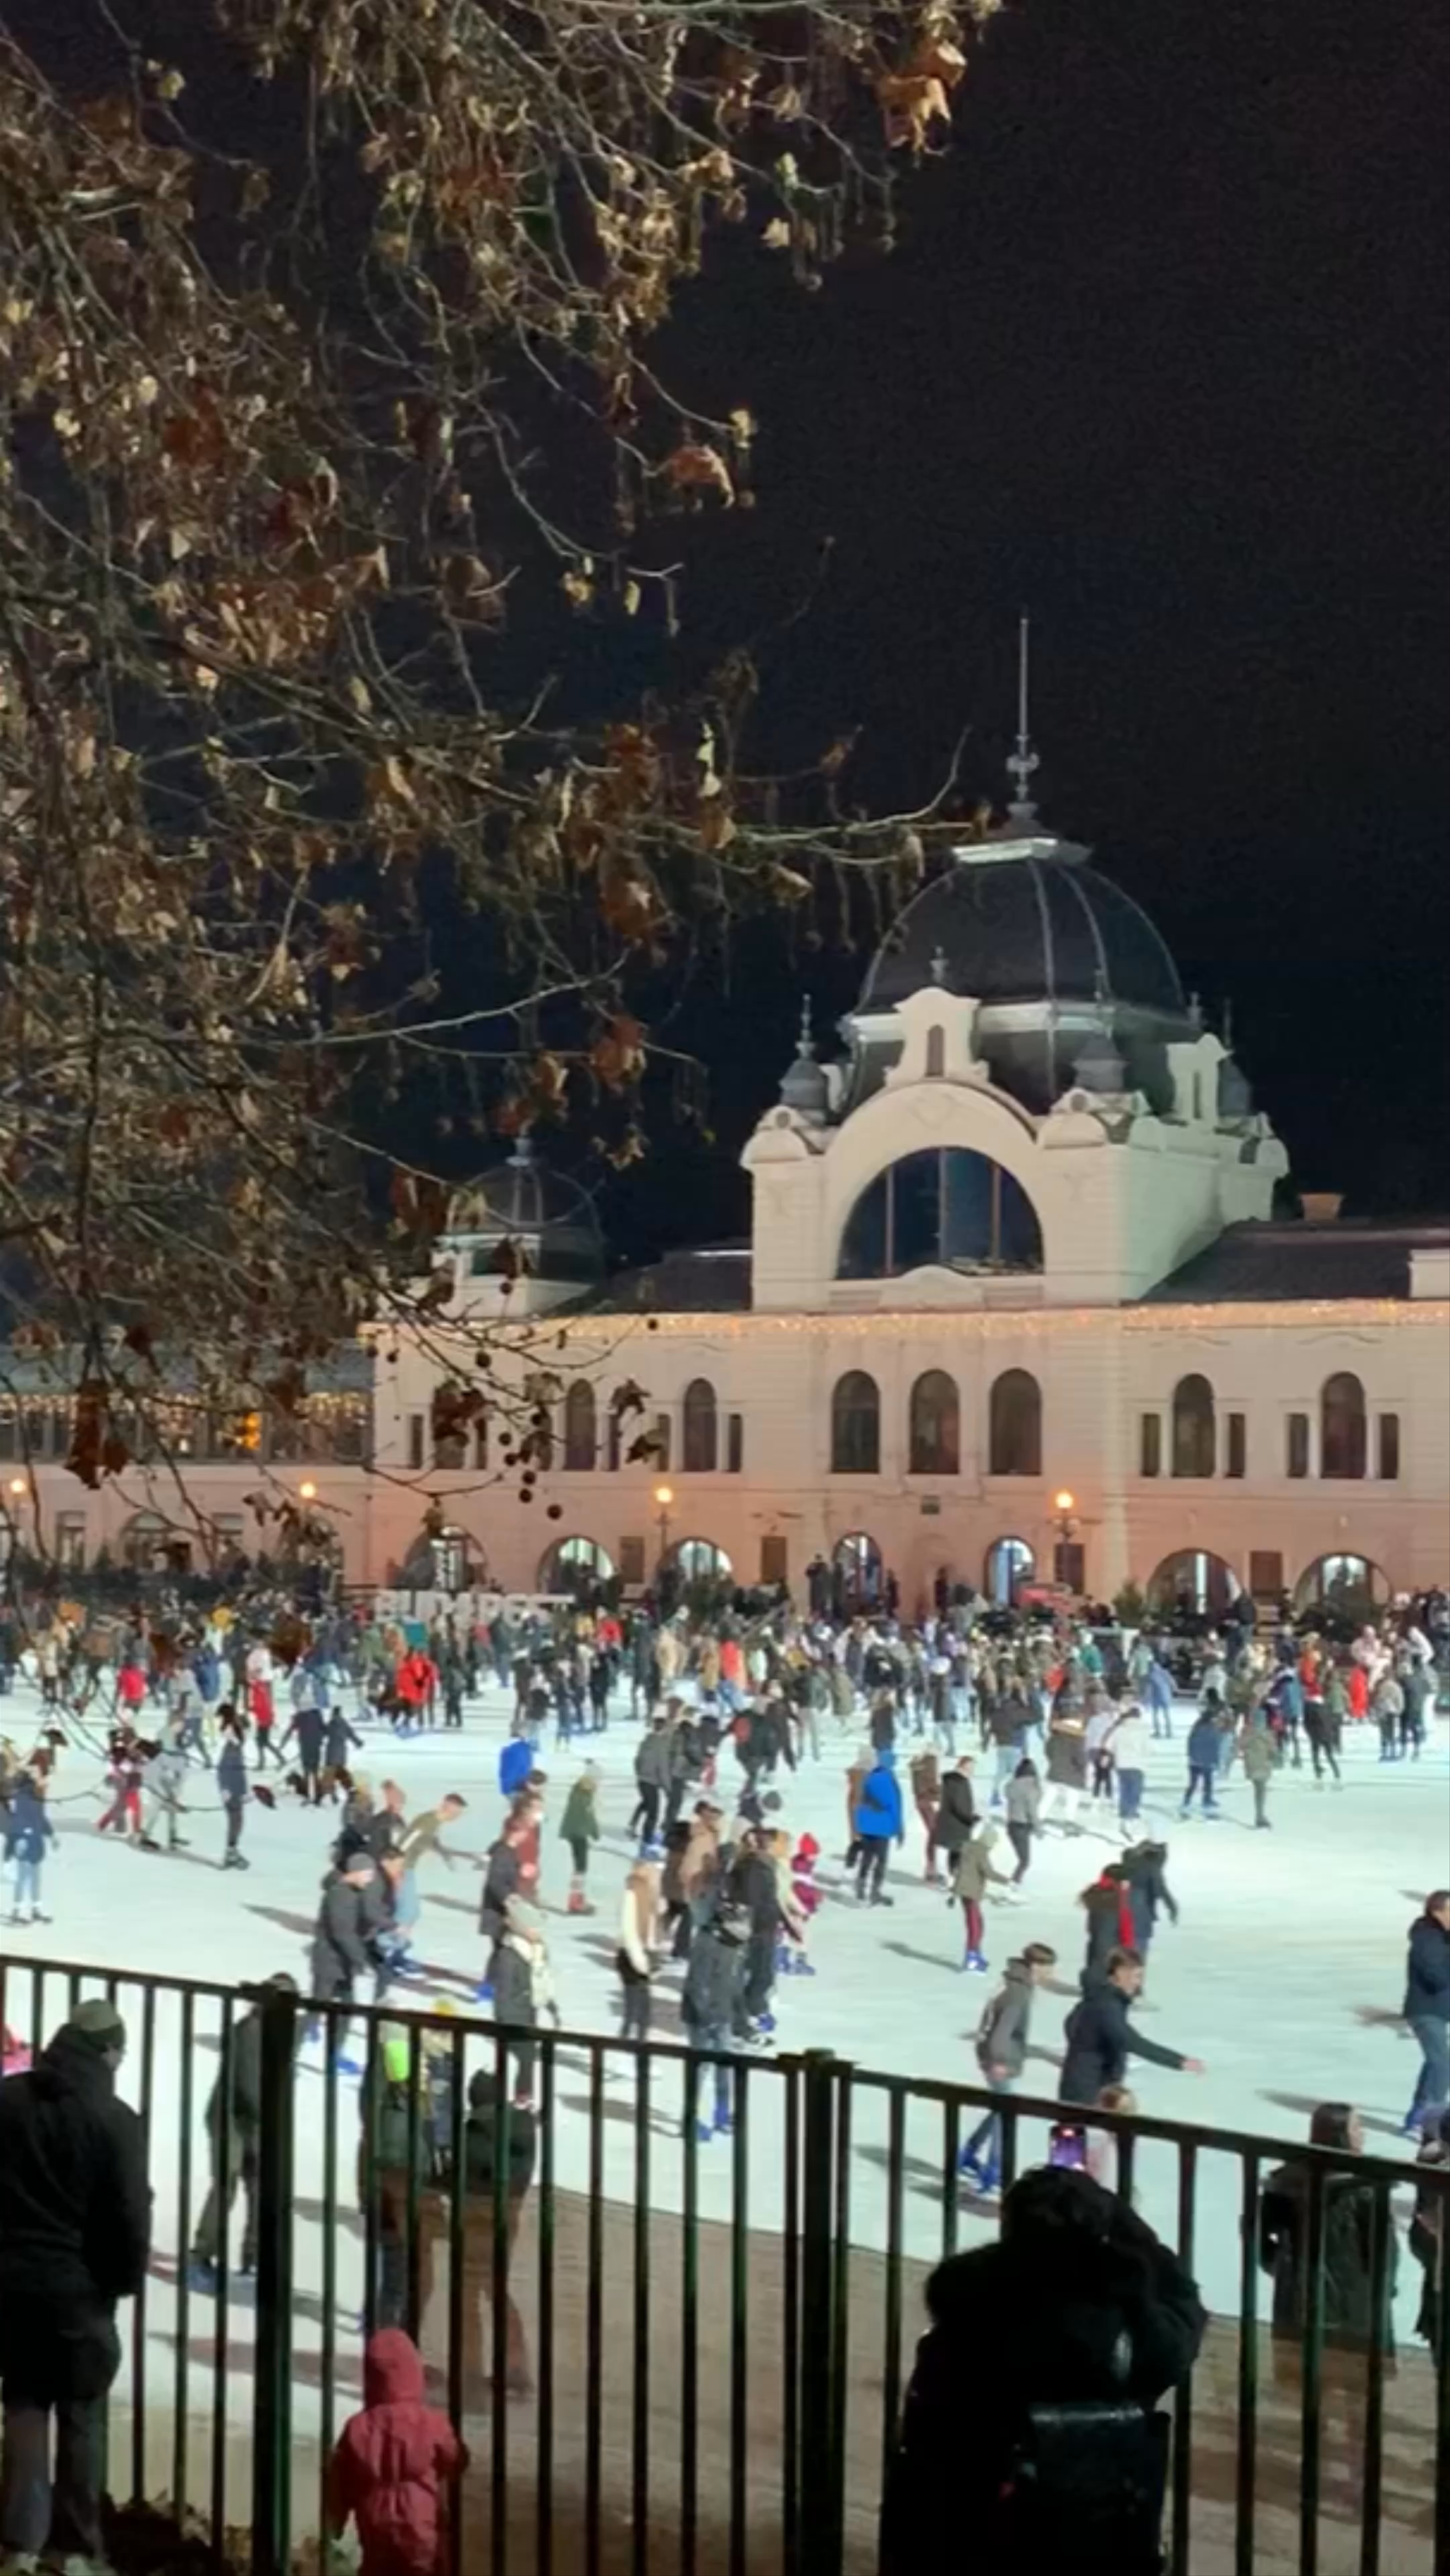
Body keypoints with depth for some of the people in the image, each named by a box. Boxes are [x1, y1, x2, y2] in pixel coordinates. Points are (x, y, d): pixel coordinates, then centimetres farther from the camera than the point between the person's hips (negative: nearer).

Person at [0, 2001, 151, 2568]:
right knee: (81, 2416, 9)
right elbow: (129, 2213, -12)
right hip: (78, 2286, -4)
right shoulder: (114, 2119, -13)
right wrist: (127, 2278, 4)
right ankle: (77, 2546, 14)